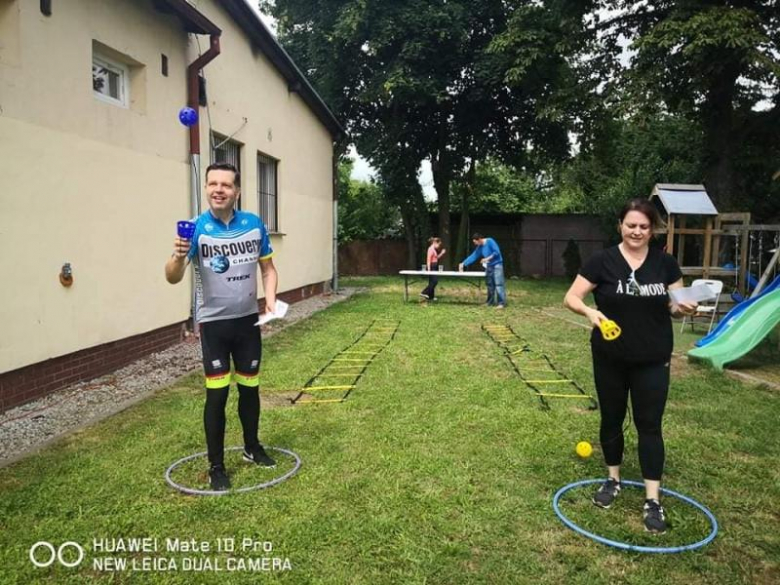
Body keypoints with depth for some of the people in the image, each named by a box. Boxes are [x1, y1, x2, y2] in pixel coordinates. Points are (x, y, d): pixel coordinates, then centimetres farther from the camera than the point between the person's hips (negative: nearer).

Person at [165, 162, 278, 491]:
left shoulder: (254, 225, -3)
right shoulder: (196, 228, -12)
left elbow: (268, 268, 8)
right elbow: (173, 278, -18)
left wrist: (270, 299, -8)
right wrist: (179, 257, -39)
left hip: (248, 320, 3)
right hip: (213, 323, -3)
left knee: (249, 388, 14)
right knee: (217, 394, -1)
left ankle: (252, 447, 35)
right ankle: (216, 466, 14)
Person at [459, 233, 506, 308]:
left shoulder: (490, 241, -12)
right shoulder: (480, 247, 10)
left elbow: (497, 252, -17)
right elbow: (473, 256, 13)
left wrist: (487, 258, -18)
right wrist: (463, 263, 9)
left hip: (497, 265, -8)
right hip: (489, 267, 8)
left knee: (499, 284, -12)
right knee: (490, 285, 9)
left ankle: (502, 303, -13)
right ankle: (491, 302, 16)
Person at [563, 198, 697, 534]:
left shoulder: (665, 263, -1)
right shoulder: (602, 261, -8)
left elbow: (675, 306, 5)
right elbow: (571, 297, -10)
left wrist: (684, 308, -18)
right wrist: (590, 311, -30)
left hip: (652, 361, 1)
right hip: (610, 359, -1)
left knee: (649, 425, 4)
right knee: (611, 419, 13)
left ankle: (652, 500, 12)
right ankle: (613, 480, 33)